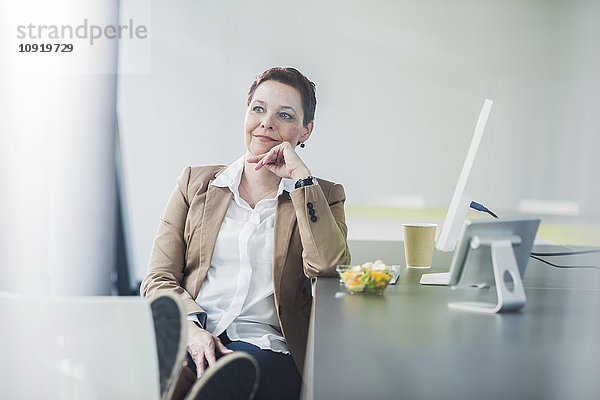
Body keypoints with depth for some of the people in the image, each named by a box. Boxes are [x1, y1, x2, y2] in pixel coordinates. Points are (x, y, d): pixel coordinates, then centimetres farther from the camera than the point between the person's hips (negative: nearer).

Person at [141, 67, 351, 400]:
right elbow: (159, 278, 10)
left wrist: (301, 177, -6)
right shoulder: (195, 182, 18)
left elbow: (328, 267, -9)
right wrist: (191, 328, -12)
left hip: (264, 346, 0)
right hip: (191, 339, 1)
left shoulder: (322, 196, 14)